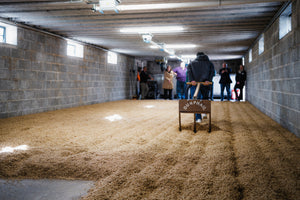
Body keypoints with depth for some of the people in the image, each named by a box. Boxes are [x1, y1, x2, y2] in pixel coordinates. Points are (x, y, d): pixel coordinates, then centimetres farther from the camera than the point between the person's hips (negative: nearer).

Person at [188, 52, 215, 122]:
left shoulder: (192, 63, 17)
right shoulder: (209, 63, 18)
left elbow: (189, 71, -3)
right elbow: (212, 72, -1)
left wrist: (191, 80, -12)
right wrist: (208, 80, -11)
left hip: (194, 83, 0)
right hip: (205, 84, 1)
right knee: (205, 98, 23)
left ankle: (198, 117, -5)